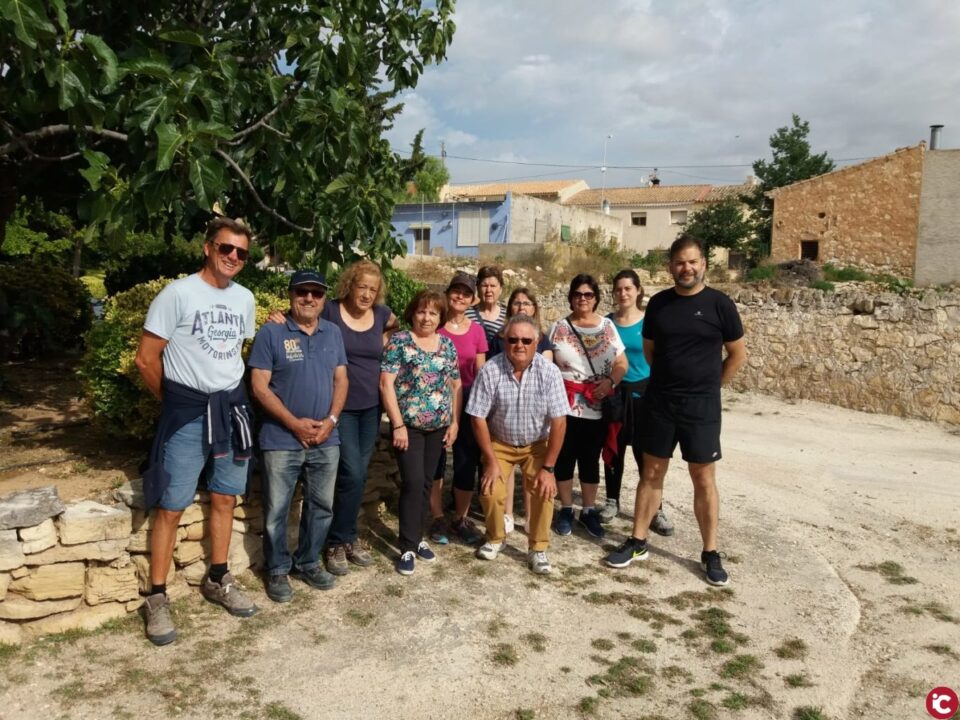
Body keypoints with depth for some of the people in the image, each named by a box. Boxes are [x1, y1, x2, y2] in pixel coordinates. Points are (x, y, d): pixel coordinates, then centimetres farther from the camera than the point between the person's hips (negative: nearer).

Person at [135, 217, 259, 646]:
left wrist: (230, 394, 12)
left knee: (225, 499, 14)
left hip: (232, 408, 6)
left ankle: (217, 580, 30)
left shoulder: (245, 299, 6)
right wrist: (175, 402, 1)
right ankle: (157, 598, 13)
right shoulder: (178, 294, -11)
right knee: (171, 508, 0)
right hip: (187, 413, -5)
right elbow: (146, 358, -8)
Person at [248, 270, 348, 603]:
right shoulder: (271, 333, -7)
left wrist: (331, 419, -6)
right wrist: (295, 423, -15)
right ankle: (277, 570, 23)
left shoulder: (333, 332, 8)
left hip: (326, 440, 5)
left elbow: (341, 379, 9)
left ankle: (308, 562, 32)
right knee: (276, 511, 6)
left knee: (321, 506, 14)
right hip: (281, 440, -4)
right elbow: (259, 386, -11)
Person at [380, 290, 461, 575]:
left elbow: (456, 385, 12)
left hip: (438, 426, 5)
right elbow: (386, 384, -10)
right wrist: (398, 424, -15)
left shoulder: (447, 345, 9)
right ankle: (408, 547, 4)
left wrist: (454, 422, 5)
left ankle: (417, 537, 26)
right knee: (413, 483, -7)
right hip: (408, 425, -5)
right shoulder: (399, 341, -5)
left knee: (426, 483, 12)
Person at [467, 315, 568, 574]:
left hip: (537, 444, 0)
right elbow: (478, 417, -15)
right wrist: (491, 461, -15)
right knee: (491, 491, -15)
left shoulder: (549, 372, -20)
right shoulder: (490, 371, -21)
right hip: (499, 443, 0)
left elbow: (559, 422, -18)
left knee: (544, 490, -20)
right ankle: (496, 538, 15)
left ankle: (537, 549, 1)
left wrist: (548, 467, -19)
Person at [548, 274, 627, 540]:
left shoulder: (608, 326, 6)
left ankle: (589, 510, 24)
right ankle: (566, 510, 22)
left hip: (598, 406, 1)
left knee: (590, 459, 10)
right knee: (565, 457, 7)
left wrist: (610, 381, -14)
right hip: (565, 404, -1)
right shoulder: (559, 328, 3)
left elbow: (622, 364, 4)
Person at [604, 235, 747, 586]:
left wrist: (708, 385, 6)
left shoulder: (719, 304, -5)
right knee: (651, 472, 10)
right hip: (658, 402, 3)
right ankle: (638, 542, 21)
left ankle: (710, 553, 16)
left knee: (704, 480, 4)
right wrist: (668, 379, 10)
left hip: (701, 406, -3)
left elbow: (738, 354, 2)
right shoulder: (658, 303, 3)